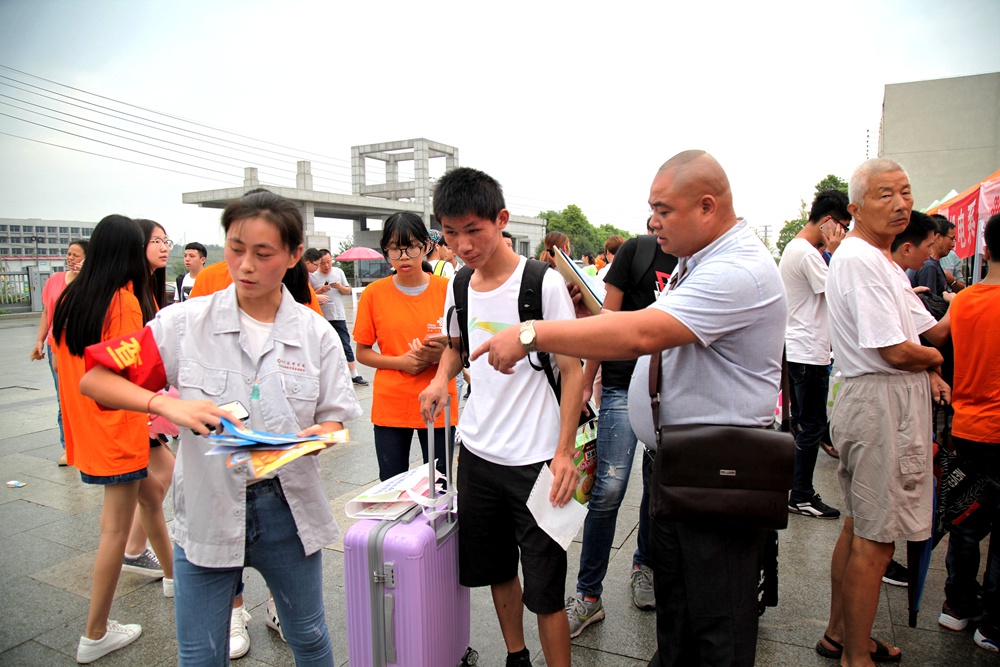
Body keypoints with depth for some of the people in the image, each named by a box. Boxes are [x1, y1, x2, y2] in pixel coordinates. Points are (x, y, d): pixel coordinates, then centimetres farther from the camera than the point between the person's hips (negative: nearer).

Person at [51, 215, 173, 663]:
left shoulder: (68, 298, 4)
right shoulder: (126, 300, -17)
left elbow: (61, 359, 12)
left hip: (84, 423, 8)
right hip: (119, 426, -8)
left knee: (150, 496, 23)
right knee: (116, 528, 3)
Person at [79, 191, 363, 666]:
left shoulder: (315, 333, -5)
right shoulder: (186, 322, -8)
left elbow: (334, 420, -1)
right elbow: (93, 379, -6)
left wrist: (315, 435, -23)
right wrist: (165, 403, -23)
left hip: (287, 507, 1)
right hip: (206, 510, -1)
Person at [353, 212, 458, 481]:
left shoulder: (447, 289, -2)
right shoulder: (374, 293, -1)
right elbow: (362, 352, 4)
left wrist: (443, 353, -17)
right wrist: (400, 361, -13)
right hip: (390, 406, 1)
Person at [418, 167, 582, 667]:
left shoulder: (543, 283, -13)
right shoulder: (458, 288, 4)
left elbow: (572, 371, -10)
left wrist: (564, 452, -17)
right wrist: (441, 379, 1)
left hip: (535, 460, -6)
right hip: (477, 452, 6)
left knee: (544, 590, 3)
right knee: (496, 570, 21)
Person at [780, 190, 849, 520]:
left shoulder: (793, 248, 15)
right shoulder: (808, 253, -17)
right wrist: (835, 252, -14)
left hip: (796, 350, 11)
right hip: (809, 353, -11)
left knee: (802, 421, 18)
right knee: (812, 426, -2)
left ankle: (795, 486, 28)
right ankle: (801, 497, 7)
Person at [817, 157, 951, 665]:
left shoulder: (883, 261, 17)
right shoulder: (859, 259, -17)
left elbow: (929, 328, 18)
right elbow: (896, 351, -20)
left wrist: (923, 368, -2)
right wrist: (934, 358, 0)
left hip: (890, 400, 11)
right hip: (882, 402, -11)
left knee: (858, 526, 18)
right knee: (876, 539, -1)